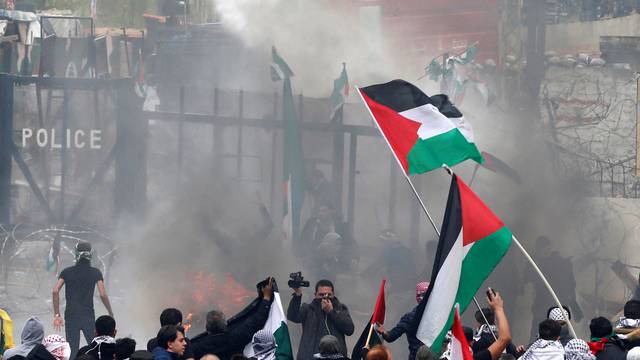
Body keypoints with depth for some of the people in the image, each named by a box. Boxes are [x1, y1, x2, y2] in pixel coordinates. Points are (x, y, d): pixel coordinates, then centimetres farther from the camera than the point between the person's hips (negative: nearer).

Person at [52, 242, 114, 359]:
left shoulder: (67, 272, 5)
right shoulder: (95, 273, 0)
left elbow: (55, 291, -5)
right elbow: (103, 295, -8)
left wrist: (56, 315, -2)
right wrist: (111, 314, 5)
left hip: (71, 316, 1)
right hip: (88, 316, -1)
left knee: (72, 351, 3)